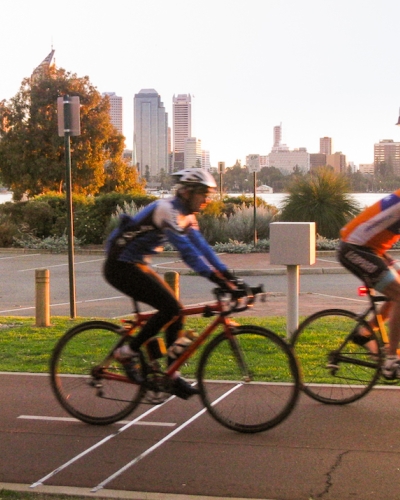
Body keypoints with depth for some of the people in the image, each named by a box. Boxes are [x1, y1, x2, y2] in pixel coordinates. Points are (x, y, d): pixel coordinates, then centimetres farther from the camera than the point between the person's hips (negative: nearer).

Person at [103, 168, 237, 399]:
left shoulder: (186, 215, 8)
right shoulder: (167, 210, -22)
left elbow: (202, 246, 5)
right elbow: (186, 250, -31)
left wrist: (227, 274, -5)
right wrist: (214, 277, -37)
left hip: (137, 265, 10)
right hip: (120, 266, -10)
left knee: (176, 311, 2)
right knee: (170, 308, -19)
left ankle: (173, 377, 8)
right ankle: (128, 352, -6)